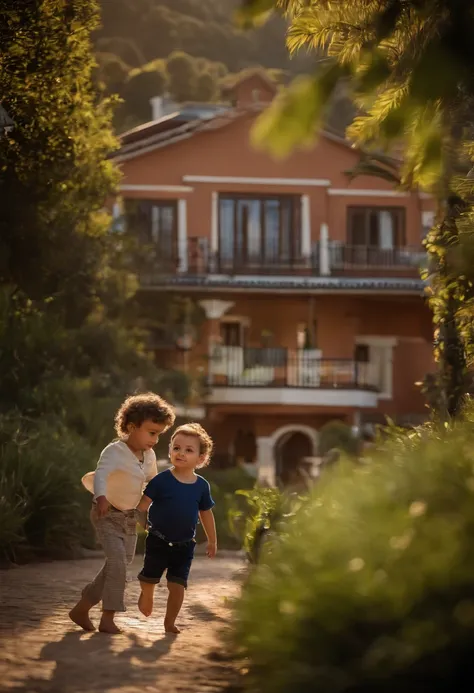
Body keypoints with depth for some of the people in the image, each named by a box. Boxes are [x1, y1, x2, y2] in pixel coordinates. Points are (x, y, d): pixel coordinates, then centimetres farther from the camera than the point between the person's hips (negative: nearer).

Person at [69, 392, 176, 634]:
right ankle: (108, 618, -14)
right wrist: (101, 497, -60)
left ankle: (81, 609, 20)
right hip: (107, 514, -8)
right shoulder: (115, 451, -22)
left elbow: (153, 482, 20)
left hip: (130, 517, 8)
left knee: (119, 565, 8)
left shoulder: (149, 456, 2)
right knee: (117, 562, -20)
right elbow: (101, 474, -41)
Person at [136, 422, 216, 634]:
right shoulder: (162, 480, -12)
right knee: (149, 578, 13)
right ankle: (146, 595, 46)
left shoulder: (201, 486, -1)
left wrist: (212, 540, 17)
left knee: (178, 585, -4)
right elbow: (144, 503, -11)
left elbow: (206, 513, 11)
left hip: (184, 545, 2)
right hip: (158, 541, -1)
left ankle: (170, 622, 9)